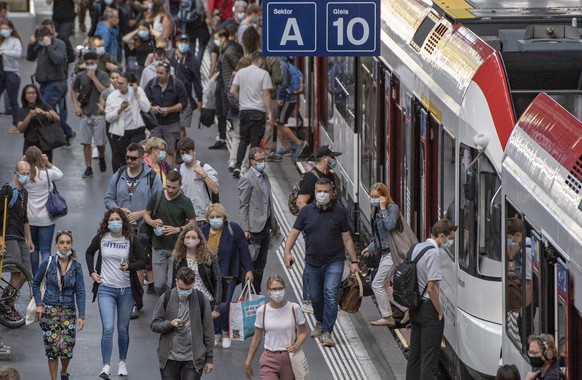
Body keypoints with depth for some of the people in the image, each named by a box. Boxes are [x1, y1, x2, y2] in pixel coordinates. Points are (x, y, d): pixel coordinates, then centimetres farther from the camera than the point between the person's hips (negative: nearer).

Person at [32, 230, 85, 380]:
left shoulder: (76, 266, -2)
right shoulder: (48, 263, -4)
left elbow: (80, 293, -3)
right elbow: (35, 284, 8)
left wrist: (81, 316, -10)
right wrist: (39, 304, -1)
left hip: (68, 311, 1)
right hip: (49, 310, -1)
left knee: (66, 349, -4)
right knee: (52, 348, -3)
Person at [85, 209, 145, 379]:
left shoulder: (131, 240, -4)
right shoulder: (101, 238, -1)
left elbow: (142, 262, -1)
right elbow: (89, 253, 17)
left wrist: (129, 266, -20)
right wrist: (92, 272, 6)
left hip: (126, 290, 1)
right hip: (106, 289, 0)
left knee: (123, 329, 11)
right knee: (108, 328, -12)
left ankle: (122, 362, 28)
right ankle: (106, 366, -14)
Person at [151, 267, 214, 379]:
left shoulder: (202, 300, -2)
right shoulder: (165, 299, -1)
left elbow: (208, 331, 2)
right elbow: (154, 325, 2)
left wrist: (210, 359, 2)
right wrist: (170, 324, -19)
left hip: (193, 360, -2)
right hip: (169, 359, 2)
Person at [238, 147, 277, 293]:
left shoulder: (264, 177, 14)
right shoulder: (247, 180, -12)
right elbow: (243, 206, -13)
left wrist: (273, 223, 18)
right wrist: (245, 229, -16)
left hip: (265, 227, 8)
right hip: (254, 228, -8)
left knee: (261, 263, 12)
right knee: (253, 264, -4)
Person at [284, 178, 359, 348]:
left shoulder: (339, 212, 0)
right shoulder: (306, 211, 2)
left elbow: (346, 238, 4)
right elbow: (294, 233, 1)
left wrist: (354, 261, 1)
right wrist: (287, 252, -14)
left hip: (334, 262, -2)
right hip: (313, 262, 2)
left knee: (331, 295, -16)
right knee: (315, 297, 13)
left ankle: (326, 332, -13)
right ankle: (320, 322, 41)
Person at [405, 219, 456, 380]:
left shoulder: (416, 248, 9)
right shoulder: (433, 253, -18)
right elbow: (431, 288, -21)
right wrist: (440, 312, -11)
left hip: (415, 309, 9)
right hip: (428, 308, -9)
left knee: (415, 353, 15)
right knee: (429, 356, -5)